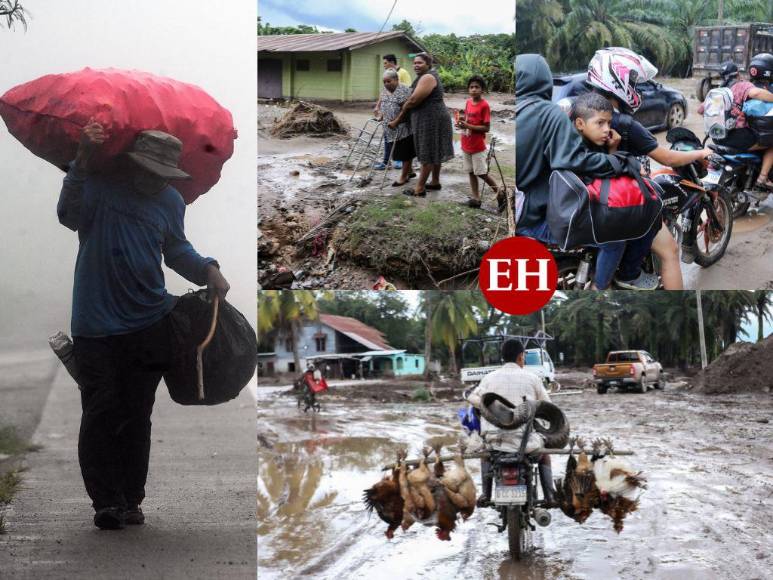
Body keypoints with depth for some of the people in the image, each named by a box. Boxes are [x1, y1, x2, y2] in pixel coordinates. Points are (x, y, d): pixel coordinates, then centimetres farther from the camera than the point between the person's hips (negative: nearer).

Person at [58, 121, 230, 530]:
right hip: (96, 324, -3)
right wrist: (83, 161, -30)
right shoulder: (100, 186, -4)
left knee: (136, 417, 8)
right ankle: (106, 501, 7)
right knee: (101, 413, -2)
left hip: (148, 324, 3)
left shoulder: (170, 201, 9)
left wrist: (208, 270, 4)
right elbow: (70, 216, -21)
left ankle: (130, 501, 18)